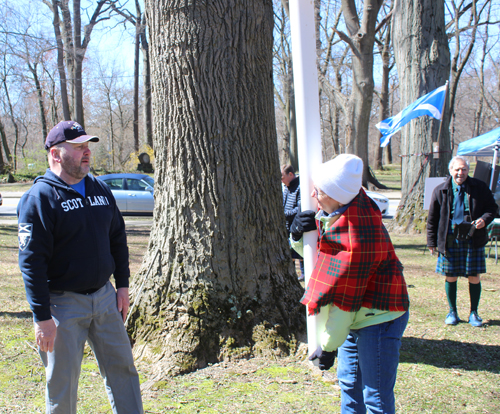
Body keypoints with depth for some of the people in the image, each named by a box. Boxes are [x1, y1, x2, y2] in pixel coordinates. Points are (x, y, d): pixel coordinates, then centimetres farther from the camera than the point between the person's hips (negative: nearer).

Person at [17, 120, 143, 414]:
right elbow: (32, 260, -16)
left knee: (122, 367, 11)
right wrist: (42, 317, -20)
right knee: (63, 384, 4)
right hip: (63, 302, -6)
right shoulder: (40, 197, -12)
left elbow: (118, 239, 18)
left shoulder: (101, 189, 9)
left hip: (104, 296, 6)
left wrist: (123, 285, 12)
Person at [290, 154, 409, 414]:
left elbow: (345, 299, -25)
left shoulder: (359, 239, -31)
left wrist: (328, 345, -16)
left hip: (378, 318, -10)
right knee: (349, 385, 22)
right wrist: (298, 235, -10)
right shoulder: (330, 215, -3)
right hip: (356, 316, 10)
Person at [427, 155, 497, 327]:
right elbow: (432, 218, 7)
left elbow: (492, 208, 11)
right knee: (450, 277, 5)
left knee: (474, 277, 3)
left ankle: (474, 313, 18)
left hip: (473, 240, 0)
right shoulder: (440, 191, 3)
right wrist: (432, 242, 4)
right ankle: (452, 312, 21)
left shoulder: (480, 188, 4)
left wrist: (484, 219, -12)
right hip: (450, 240, 0)